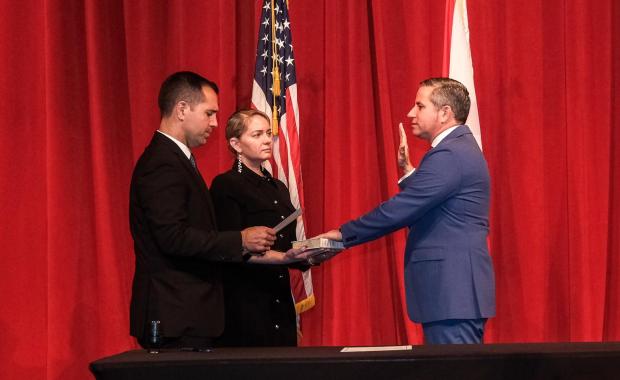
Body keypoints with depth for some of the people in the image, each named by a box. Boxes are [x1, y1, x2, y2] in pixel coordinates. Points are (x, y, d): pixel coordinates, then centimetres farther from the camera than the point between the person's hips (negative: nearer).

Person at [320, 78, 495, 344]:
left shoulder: (449, 155, -15)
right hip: (457, 290, 10)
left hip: (452, 291, -10)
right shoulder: (460, 148, 17)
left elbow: (398, 211, -18)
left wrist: (344, 234, -9)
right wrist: (408, 171, 12)